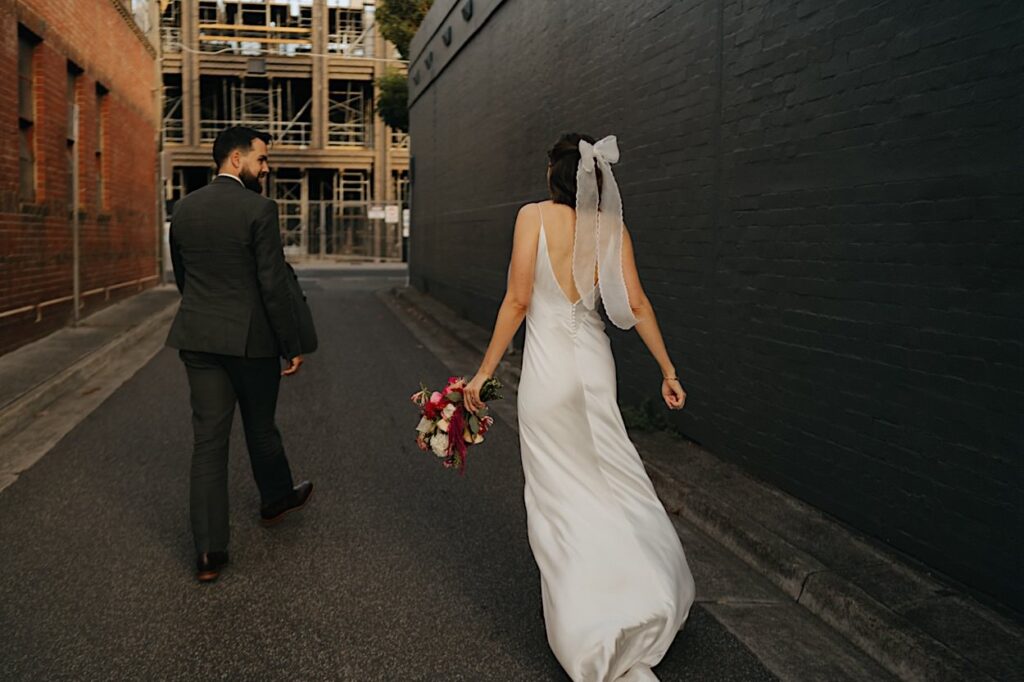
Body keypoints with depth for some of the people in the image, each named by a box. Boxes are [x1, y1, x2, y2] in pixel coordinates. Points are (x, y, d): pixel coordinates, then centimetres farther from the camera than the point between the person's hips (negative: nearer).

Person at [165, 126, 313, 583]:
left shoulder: (184, 209, 7)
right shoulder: (259, 209, -12)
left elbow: (180, 276, 16)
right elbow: (274, 284, -14)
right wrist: (292, 346, -7)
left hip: (197, 338, 5)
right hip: (251, 338, -4)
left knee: (208, 439, 4)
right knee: (261, 427, 17)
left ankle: (208, 552, 4)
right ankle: (276, 498, 42)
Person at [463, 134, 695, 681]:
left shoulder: (534, 216, -9)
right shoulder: (611, 226, 1)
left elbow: (517, 300, -12)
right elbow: (635, 305, 1)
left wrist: (484, 372, -6)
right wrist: (668, 371, 10)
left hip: (548, 364, -4)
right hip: (594, 363, 4)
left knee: (560, 492, 7)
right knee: (607, 480, 20)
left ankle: (590, 626, 10)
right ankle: (646, 594, 30)